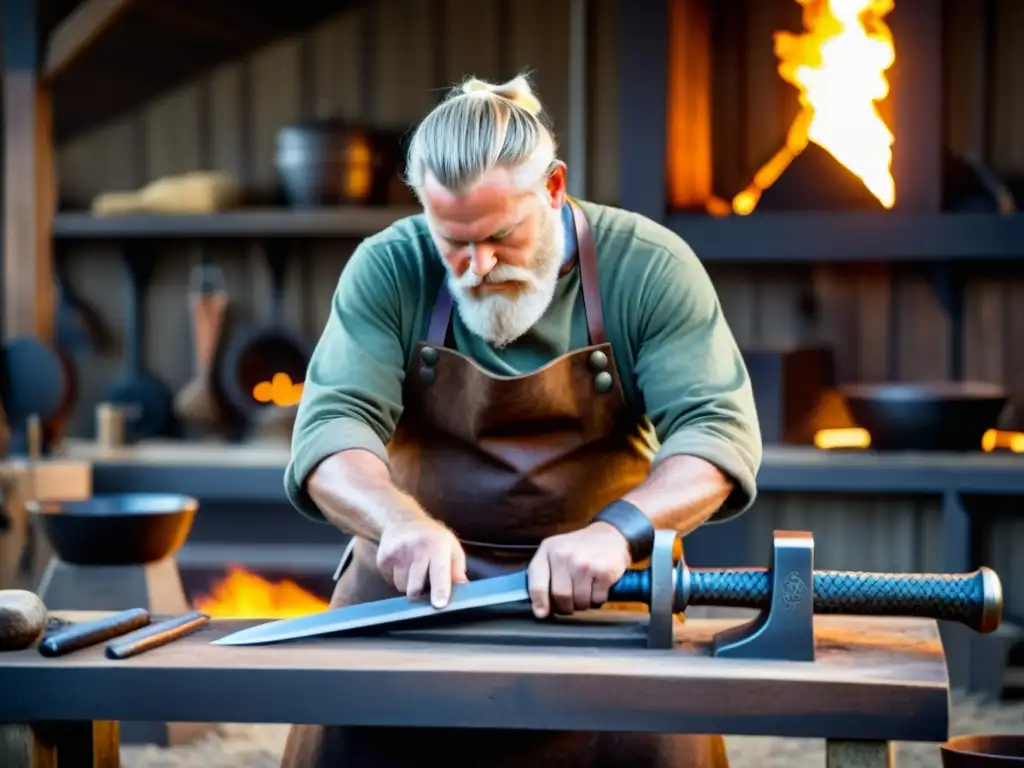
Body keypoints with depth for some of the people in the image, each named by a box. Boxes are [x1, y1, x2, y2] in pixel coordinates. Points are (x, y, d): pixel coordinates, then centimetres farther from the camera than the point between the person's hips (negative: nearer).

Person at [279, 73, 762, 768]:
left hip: (599, 588, 0)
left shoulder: (648, 267, -7)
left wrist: (617, 530, -32)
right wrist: (400, 521, -34)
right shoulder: (389, 269, -4)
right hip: (411, 583, 1)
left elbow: (718, 428, -13)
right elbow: (333, 424, -12)